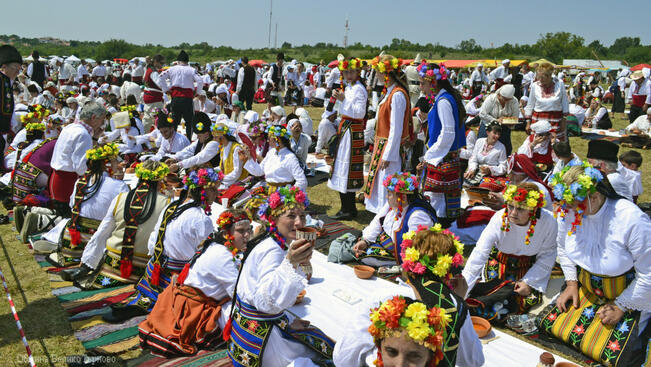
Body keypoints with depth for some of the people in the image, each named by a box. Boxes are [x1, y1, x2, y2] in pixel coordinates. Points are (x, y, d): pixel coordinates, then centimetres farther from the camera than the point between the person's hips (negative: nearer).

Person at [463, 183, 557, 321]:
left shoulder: (548, 221, -27)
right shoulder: (499, 219, -31)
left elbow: (546, 257, -10)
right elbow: (479, 253, -35)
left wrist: (528, 282, -17)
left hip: (529, 266, 1)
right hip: (499, 261, -1)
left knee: (529, 298, -14)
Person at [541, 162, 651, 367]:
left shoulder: (633, 220, -30)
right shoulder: (568, 212, -14)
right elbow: (563, 248, 9)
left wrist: (621, 307, -12)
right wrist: (571, 283, 4)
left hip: (626, 297, -5)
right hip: (584, 287, 5)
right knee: (549, 325, 0)